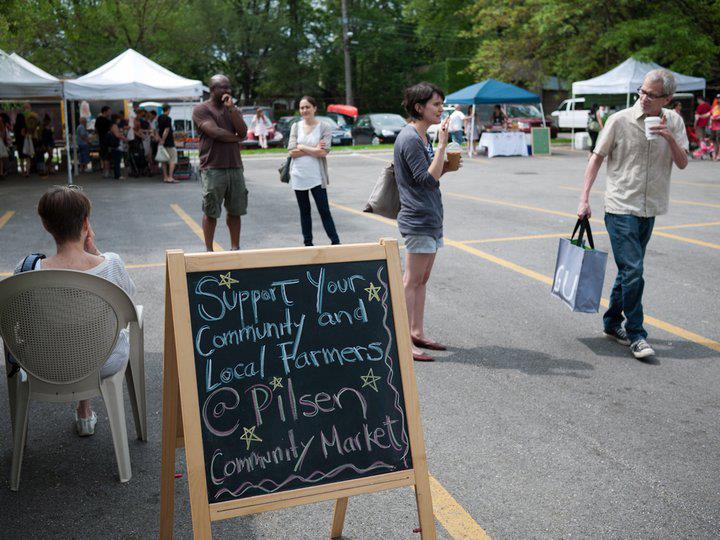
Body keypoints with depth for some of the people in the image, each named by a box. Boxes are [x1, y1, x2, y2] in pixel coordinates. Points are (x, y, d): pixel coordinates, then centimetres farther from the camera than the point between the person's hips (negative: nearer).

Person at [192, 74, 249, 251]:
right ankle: (209, 250, 8)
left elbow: (243, 132, -1)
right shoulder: (201, 109, -2)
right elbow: (216, 132, -15)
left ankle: (235, 248, 17)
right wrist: (236, 138, -1)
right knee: (211, 212, 0)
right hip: (213, 168, -5)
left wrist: (231, 108, -8)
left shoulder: (232, 109, 15)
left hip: (235, 167, 5)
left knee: (235, 211, 8)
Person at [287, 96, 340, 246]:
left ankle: (335, 242, 4)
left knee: (324, 211, -2)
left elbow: (323, 152, -15)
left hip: (316, 176, -3)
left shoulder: (324, 127, -3)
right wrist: (313, 150, -12)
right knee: (304, 211, 11)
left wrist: (302, 147, -11)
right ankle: (308, 243, 20)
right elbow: (292, 152, -4)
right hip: (298, 176, 3)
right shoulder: (296, 127, 5)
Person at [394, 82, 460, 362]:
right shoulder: (410, 139, -16)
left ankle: (417, 333, 23)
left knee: (422, 280, 14)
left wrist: (447, 166, 7)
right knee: (412, 281, -6)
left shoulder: (421, 136, 16)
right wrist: (442, 145, -22)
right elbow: (428, 180, -21)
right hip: (418, 220, -10)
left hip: (430, 218, 10)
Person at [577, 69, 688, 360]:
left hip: (650, 209, 5)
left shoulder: (673, 121, 5)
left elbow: (682, 163, 3)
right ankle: (636, 335, 1)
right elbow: (597, 157, -1)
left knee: (629, 270, 14)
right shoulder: (620, 120, -7)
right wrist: (584, 199, -7)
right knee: (633, 272, -10)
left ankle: (612, 323, 29)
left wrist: (669, 138, -15)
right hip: (621, 208, -5)